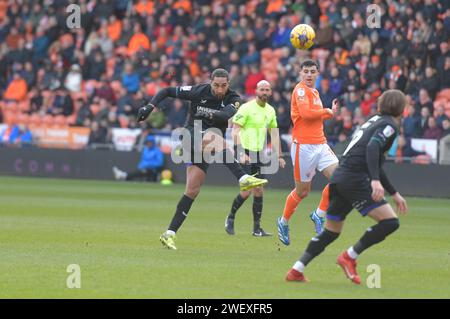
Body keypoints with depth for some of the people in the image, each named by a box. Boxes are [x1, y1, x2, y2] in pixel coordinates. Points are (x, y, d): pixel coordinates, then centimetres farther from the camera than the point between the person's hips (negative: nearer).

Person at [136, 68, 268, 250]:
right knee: (216, 138, -36)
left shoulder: (232, 99, -3)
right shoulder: (199, 92, -6)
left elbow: (229, 112, -26)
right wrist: (150, 106, -10)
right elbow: (168, 91, 2)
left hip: (205, 150, 4)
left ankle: (169, 234, 5)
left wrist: (211, 114, -44)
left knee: (192, 191, -1)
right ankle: (243, 178, -50)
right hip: (191, 136, -4)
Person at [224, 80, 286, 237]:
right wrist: (241, 152, -22)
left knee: (258, 190, 2)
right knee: (246, 191, -11)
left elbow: (274, 134, 18)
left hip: (260, 154, 6)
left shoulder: (271, 110, 10)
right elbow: (235, 131, -13)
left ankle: (257, 228, 6)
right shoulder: (246, 108, -10)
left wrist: (279, 156, 12)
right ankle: (230, 218, 12)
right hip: (246, 153, -6)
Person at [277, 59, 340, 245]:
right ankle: (284, 222, 23)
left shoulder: (314, 92, 16)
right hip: (304, 146, -8)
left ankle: (319, 214, 7)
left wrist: (331, 113, 11)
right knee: (303, 191, 1)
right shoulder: (300, 90, -10)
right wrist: (328, 111, -10)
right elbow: (306, 113, -24)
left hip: (320, 144, 8)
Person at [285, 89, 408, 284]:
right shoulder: (390, 125, -3)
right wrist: (375, 181, -34)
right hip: (355, 179, -9)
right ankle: (349, 257, -4)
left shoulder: (375, 121, 26)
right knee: (390, 222, -8)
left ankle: (296, 271, 14)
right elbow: (372, 147, -23)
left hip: (340, 176, 9)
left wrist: (394, 194, 35)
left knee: (331, 232, 18)